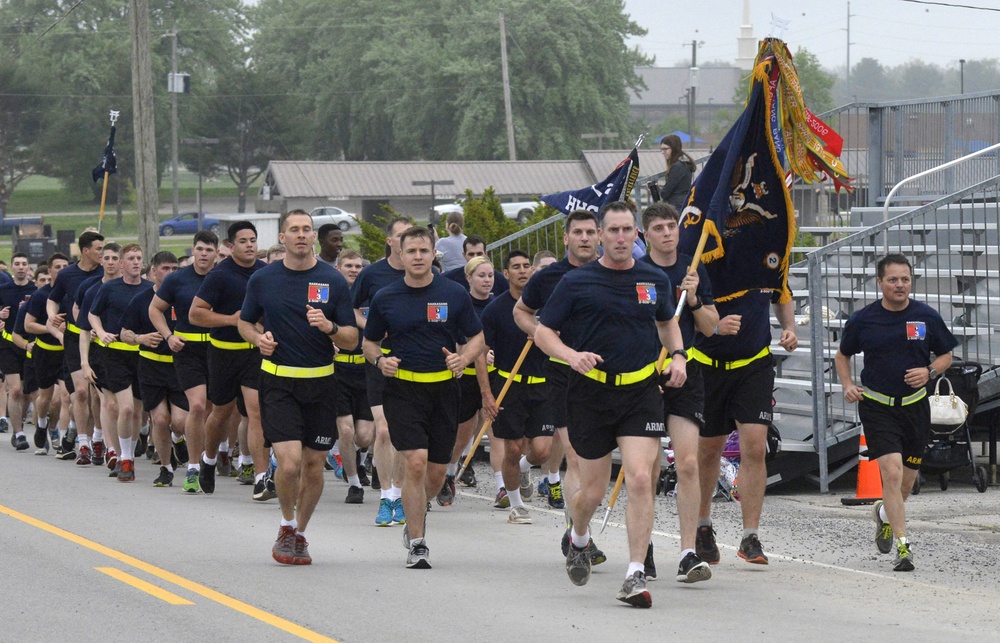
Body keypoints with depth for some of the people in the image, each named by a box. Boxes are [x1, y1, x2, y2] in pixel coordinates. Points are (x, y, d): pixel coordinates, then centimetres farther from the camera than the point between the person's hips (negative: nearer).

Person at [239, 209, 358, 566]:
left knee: (313, 465, 7)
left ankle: (300, 534, 26)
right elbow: (245, 322, 16)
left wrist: (328, 327, -20)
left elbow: (352, 339, 0)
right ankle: (287, 526, 10)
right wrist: (259, 338, -5)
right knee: (289, 461, -14)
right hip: (278, 380, -1)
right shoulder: (262, 279, 2)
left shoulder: (333, 281, -1)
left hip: (320, 382, 1)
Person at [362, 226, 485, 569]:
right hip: (402, 389, -2)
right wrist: (379, 360, -9)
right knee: (416, 462, -16)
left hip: (444, 389, 2)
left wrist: (463, 358, -12)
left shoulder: (454, 294, 2)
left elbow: (477, 337, 9)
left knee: (436, 472, 7)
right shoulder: (385, 298, 2)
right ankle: (417, 543, -6)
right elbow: (369, 341, 13)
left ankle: (415, 517, 39)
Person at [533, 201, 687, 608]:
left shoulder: (655, 281, 7)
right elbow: (543, 332, 1)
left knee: (640, 478, -16)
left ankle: (636, 575, -12)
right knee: (593, 492, 7)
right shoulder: (577, 282, -2)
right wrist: (571, 355, -18)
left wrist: (677, 355, 7)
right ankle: (579, 540, 42)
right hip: (590, 392, -1)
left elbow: (667, 321, 26)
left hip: (641, 391, 1)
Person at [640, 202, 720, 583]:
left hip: (686, 377, 2)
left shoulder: (694, 271, 9)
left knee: (688, 463, -9)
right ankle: (643, 549, 19)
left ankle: (688, 555, -10)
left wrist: (694, 300, -6)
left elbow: (710, 327, 12)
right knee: (648, 470, 2)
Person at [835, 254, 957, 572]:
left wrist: (929, 372, -10)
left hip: (915, 405, 3)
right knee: (892, 472, -17)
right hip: (877, 406, -3)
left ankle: (885, 513, 47)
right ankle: (903, 546, -15)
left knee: (908, 478, 13)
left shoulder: (927, 317, -1)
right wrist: (848, 385, -4)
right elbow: (842, 355, 12)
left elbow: (946, 355, 11)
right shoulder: (863, 320, -3)